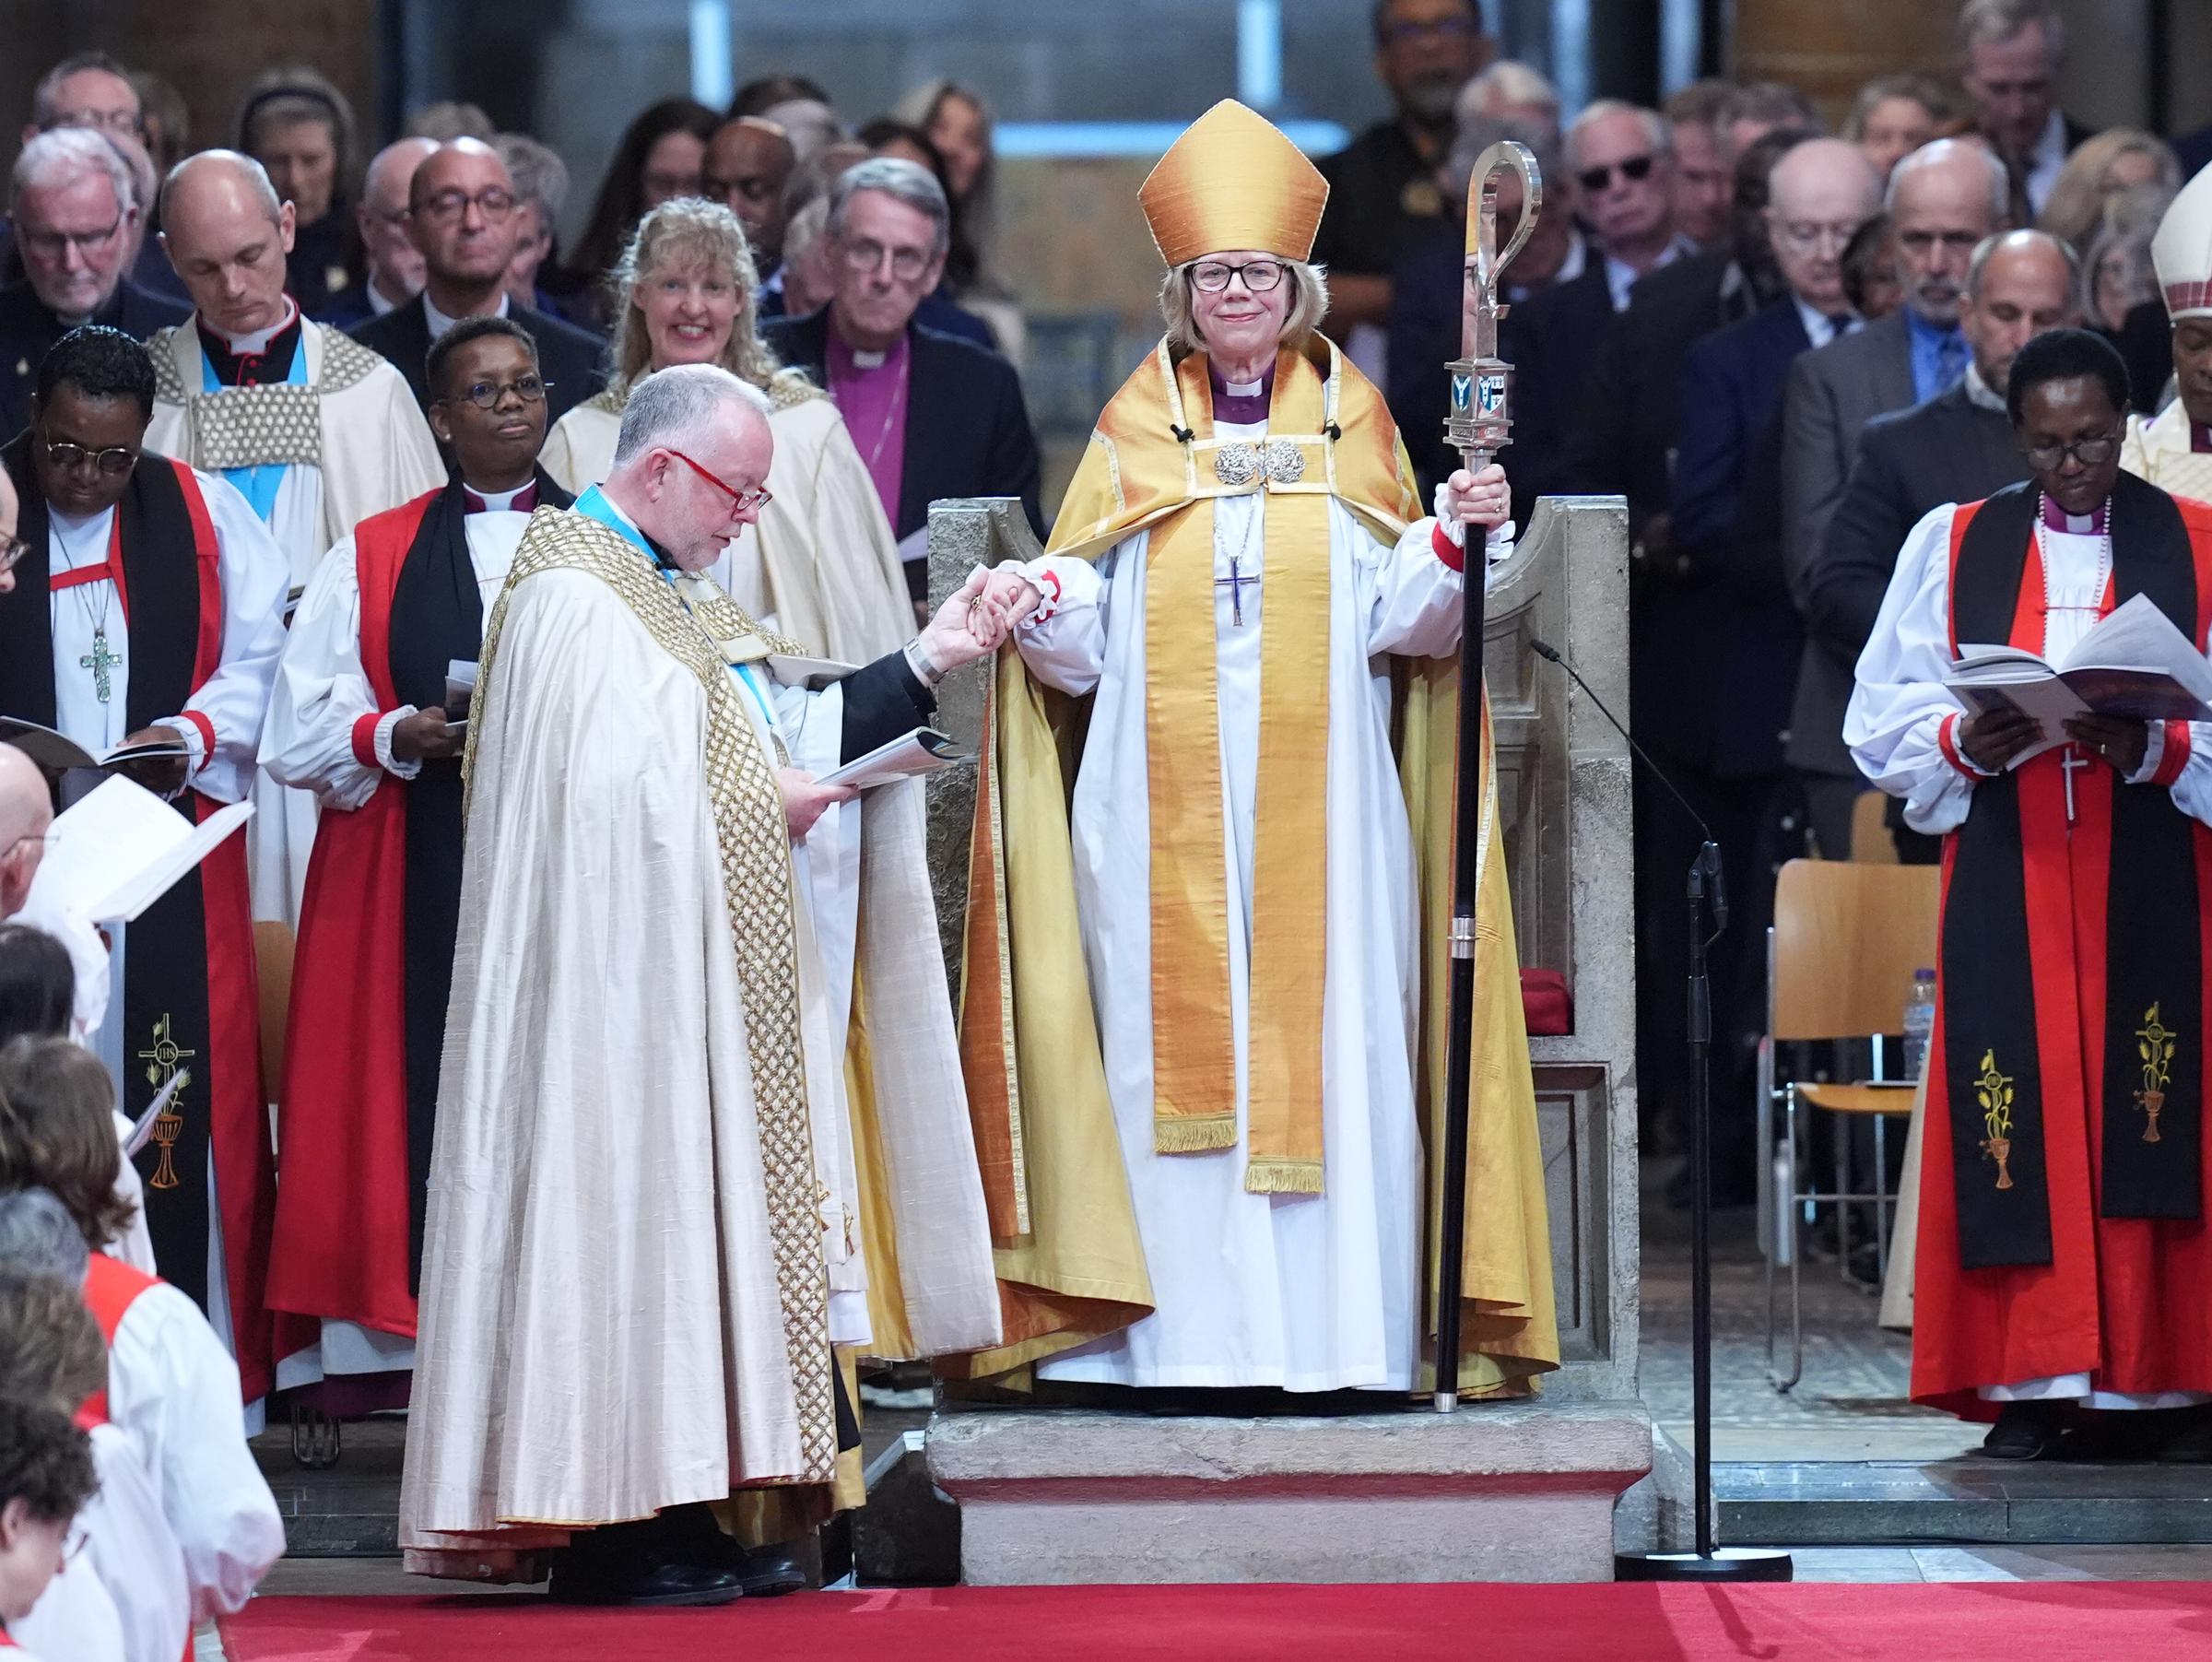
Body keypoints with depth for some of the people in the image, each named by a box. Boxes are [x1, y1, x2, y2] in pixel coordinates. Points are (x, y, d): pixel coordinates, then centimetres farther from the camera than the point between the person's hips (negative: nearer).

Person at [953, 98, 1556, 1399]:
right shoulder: (1135, 440, 13)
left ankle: (1333, 1331, -3)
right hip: (1162, 810, 0)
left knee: (1324, 1037, -5)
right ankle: (1177, 1330, -2)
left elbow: (1391, 619, 3)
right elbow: (1087, 643, 7)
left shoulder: (1350, 435, 12)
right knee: (1172, 1039, -4)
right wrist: (1039, 611, -13)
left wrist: (1456, 544, -14)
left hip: (1318, 801, 0)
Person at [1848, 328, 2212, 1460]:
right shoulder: (1951, 546, 11)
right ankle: (2033, 1380, -3)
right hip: (2005, 887, 1)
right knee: (2019, 1110, -6)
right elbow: (1884, 729, 7)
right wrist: (1965, 744, -12)